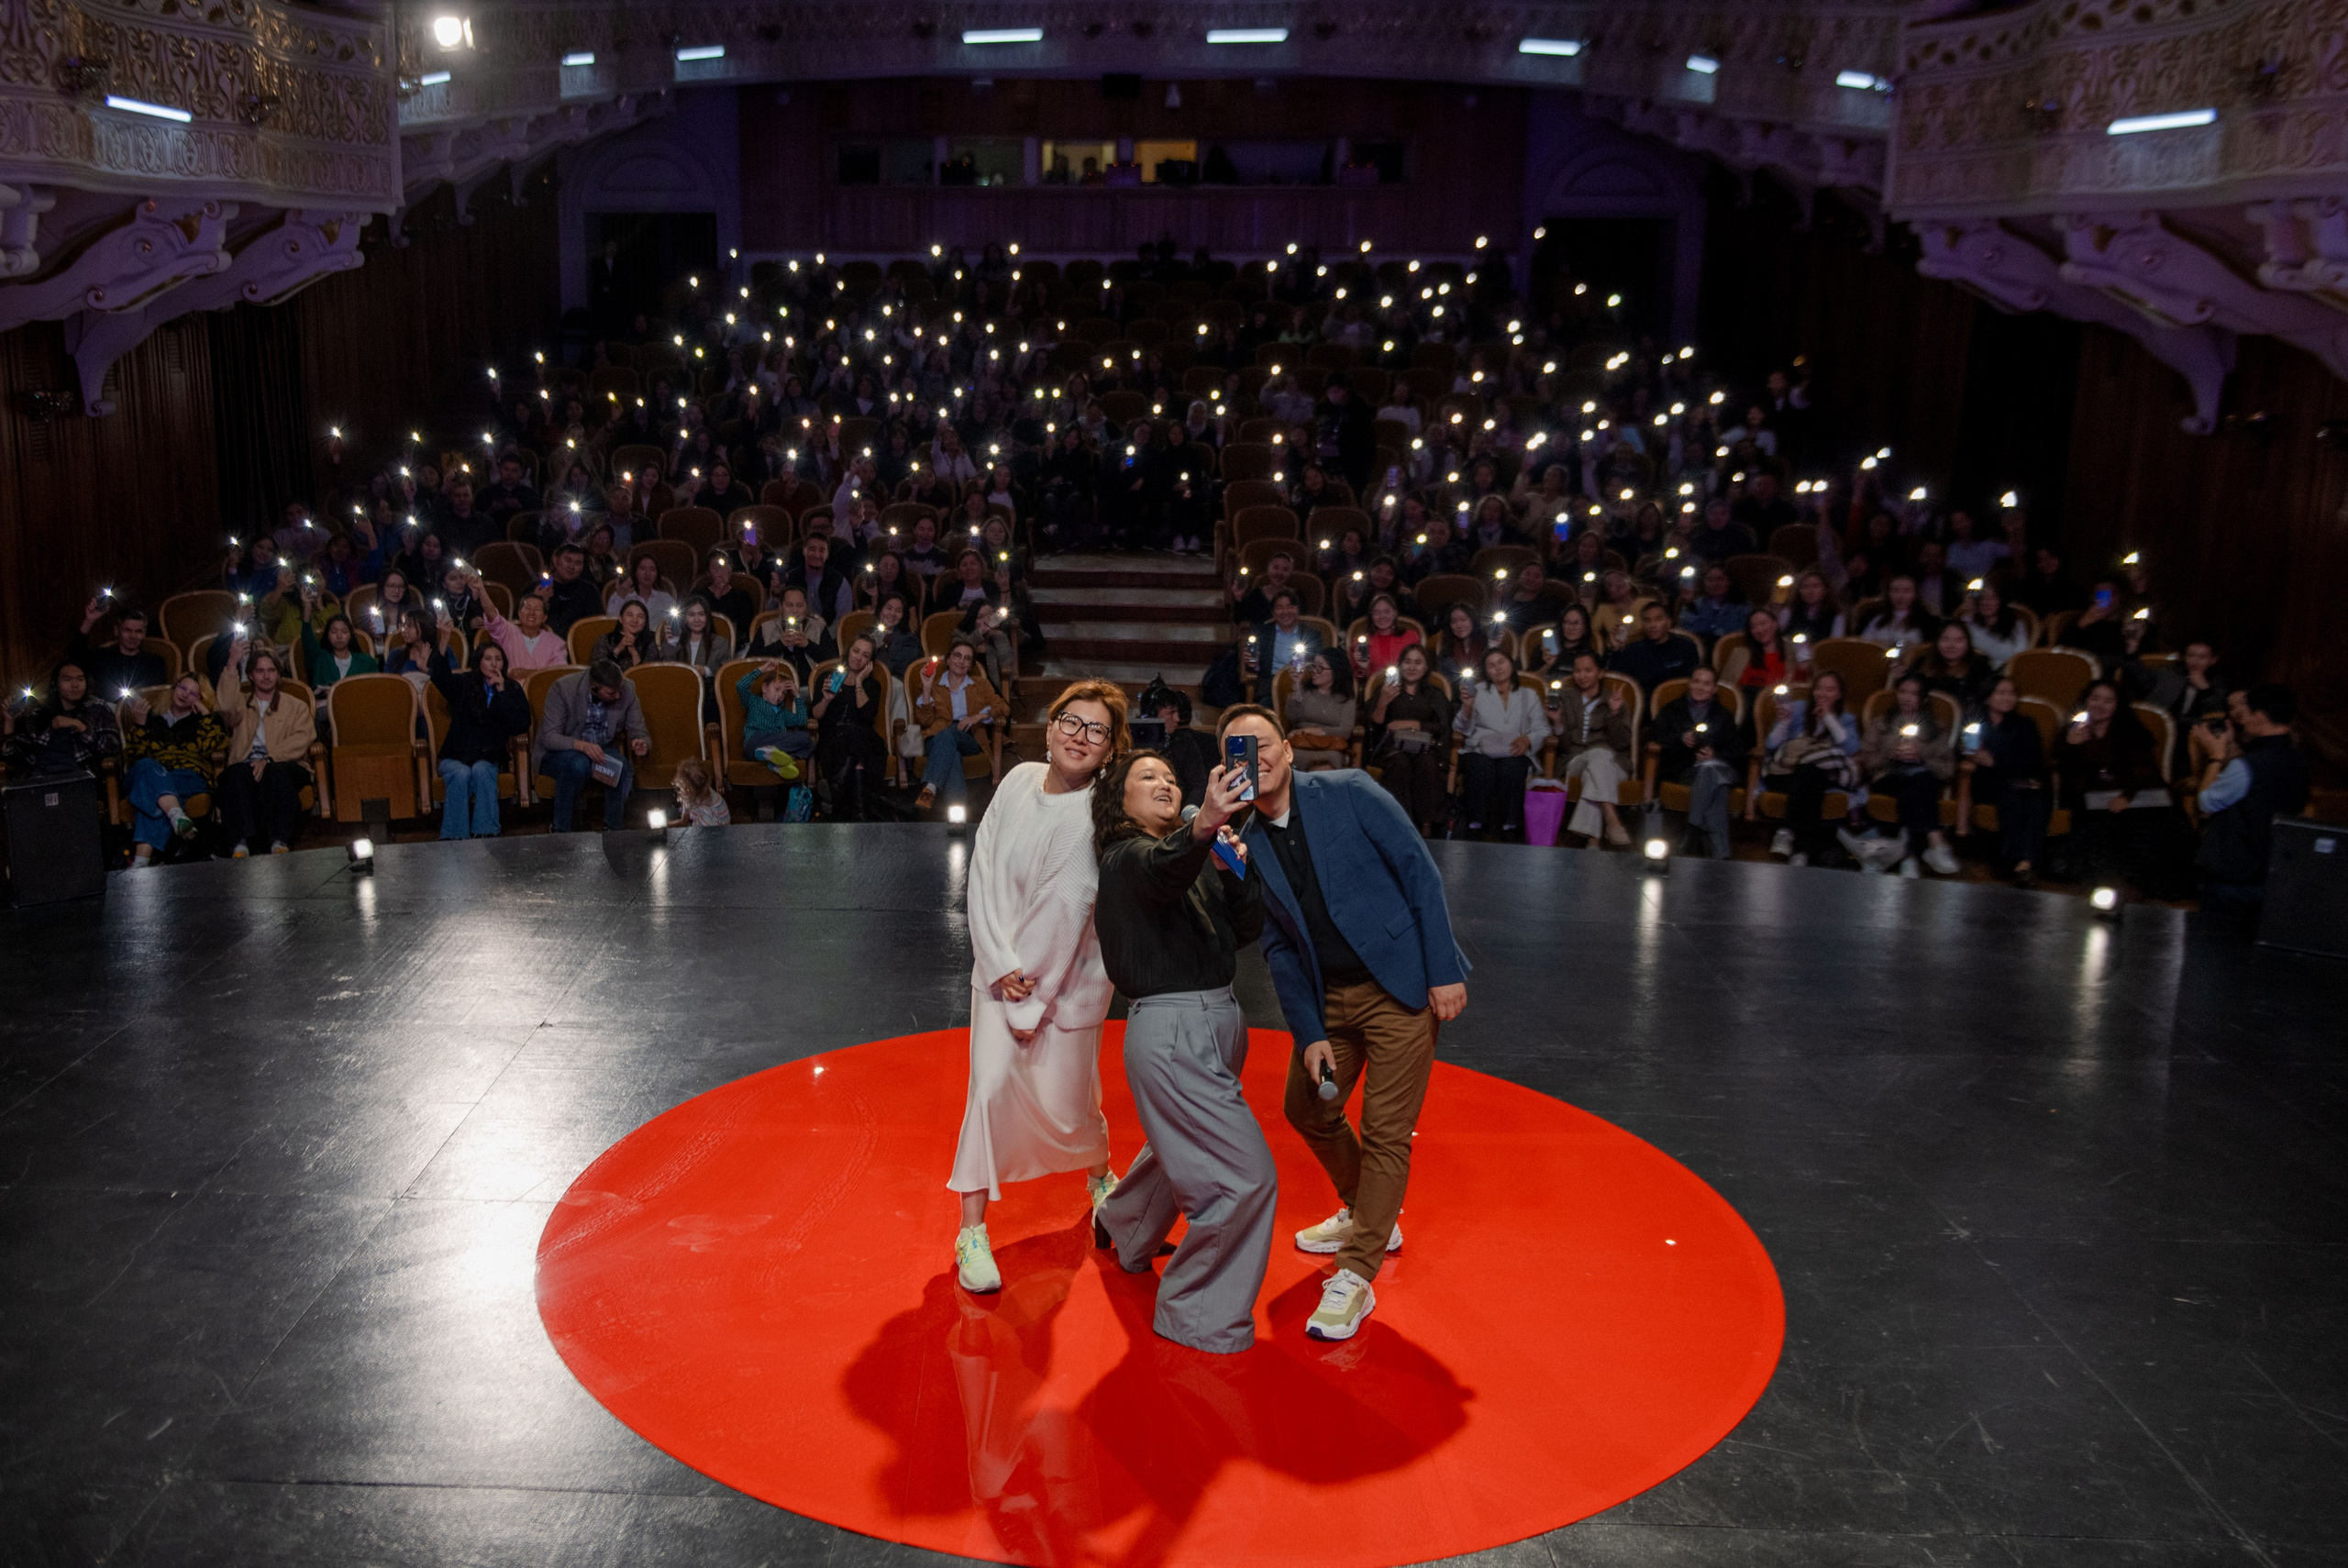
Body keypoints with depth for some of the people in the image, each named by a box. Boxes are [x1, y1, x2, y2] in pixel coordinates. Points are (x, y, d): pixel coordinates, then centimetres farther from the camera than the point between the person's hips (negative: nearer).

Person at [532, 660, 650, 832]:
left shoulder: (627, 690, -13)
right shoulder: (563, 688, -23)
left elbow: (639, 732, -5)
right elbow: (549, 737, -24)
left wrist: (642, 744, -31)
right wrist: (582, 745, -43)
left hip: (601, 751, 3)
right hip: (559, 753, -3)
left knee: (623, 769, -30)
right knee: (579, 763, -37)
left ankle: (614, 829, -11)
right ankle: (560, 830, -21)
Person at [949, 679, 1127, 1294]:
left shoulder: (1097, 818, -18)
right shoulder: (1019, 782, -5)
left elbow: (1066, 913, -18)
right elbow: (985, 873, -6)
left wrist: (1032, 1004, -16)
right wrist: (1001, 964, -15)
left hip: (1067, 979, -3)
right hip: (1001, 967, 3)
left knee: (1065, 1102, 6)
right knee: (990, 1085, -9)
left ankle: (1100, 1178, 40)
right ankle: (972, 1232, 1)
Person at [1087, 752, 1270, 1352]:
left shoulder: (1198, 855, 14)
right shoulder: (1126, 858, -10)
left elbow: (1246, 929, 7)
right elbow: (1164, 871, -36)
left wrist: (1235, 871, -12)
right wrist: (1203, 826, -57)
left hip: (1219, 1021, 9)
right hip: (1170, 1030, -9)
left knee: (1184, 1148, 30)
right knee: (1246, 1177, -13)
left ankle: (1124, 1230, 58)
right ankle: (1199, 1319, 3)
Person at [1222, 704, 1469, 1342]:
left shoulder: (1348, 792, -9)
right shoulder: (1250, 845, 4)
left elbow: (1419, 870, -9)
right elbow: (1279, 949, 7)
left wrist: (1444, 970, -14)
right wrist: (1308, 1033, -1)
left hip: (1401, 984, -6)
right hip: (1329, 997, 6)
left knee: (1386, 1134, -4)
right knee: (1306, 1107, 17)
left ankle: (1355, 1277, 7)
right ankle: (1368, 1216, 42)